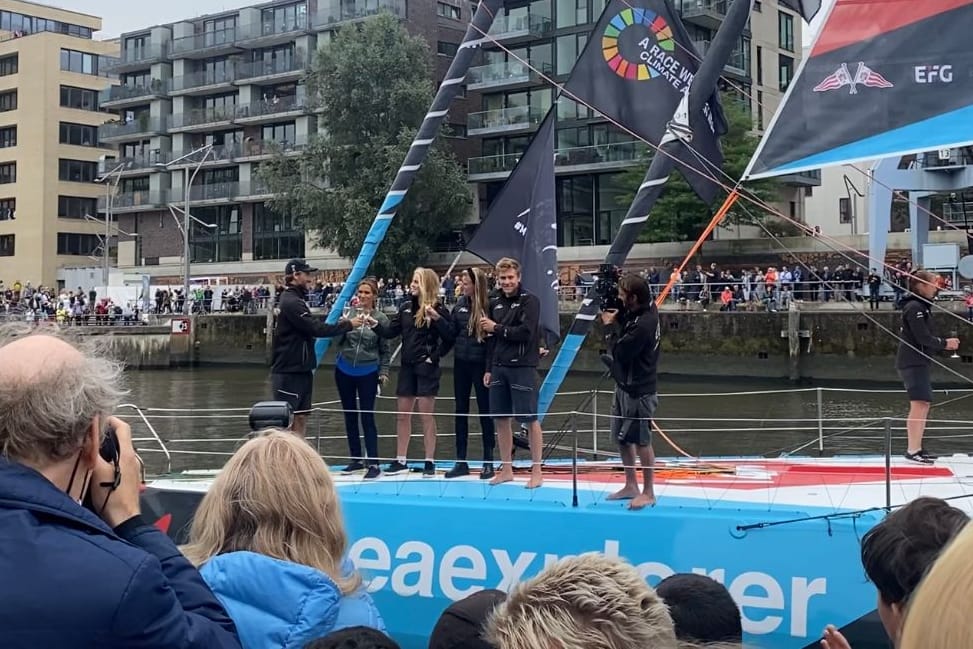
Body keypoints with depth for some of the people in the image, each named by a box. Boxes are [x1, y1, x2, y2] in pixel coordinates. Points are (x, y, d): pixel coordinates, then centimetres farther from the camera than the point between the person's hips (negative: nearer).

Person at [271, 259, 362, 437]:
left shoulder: (297, 300, 16)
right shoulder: (291, 302, -16)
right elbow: (316, 329, -22)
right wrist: (348, 325, -14)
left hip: (301, 370, 10)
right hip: (288, 373, -10)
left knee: (300, 419, 9)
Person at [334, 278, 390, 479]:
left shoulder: (381, 318, -5)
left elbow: (385, 349, 1)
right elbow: (337, 337, -7)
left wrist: (384, 372, -5)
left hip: (368, 373, -3)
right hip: (344, 371, 3)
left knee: (367, 417, -4)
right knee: (349, 416, 11)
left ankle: (373, 463, 0)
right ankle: (356, 459, 23)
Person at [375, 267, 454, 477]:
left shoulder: (437, 308, -7)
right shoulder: (406, 307, 9)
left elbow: (448, 336, -16)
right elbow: (391, 332, 12)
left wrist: (436, 318, -28)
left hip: (427, 366, -6)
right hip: (407, 365, 6)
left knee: (426, 414, -1)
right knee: (402, 414, 9)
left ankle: (430, 462, 9)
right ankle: (401, 460, 19)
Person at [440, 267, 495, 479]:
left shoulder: (488, 306, -12)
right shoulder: (460, 305, 5)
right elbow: (451, 333, 9)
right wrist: (438, 353, -1)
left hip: (480, 363, -6)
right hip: (461, 362, 6)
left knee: (485, 411, 3)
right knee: (461, 411, 9)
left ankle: (488, 462, 12)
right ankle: (461, 462, 17)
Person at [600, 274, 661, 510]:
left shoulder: (644, 324, -26)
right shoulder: (637, 311, 2)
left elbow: (620, 351, -22)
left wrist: (612, 324, -10)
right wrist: (615, 319, -6)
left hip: (638, 391, -10)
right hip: (624, 385, 10)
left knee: (641, 441, 1)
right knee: (623, 438, 17)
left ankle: (648, 493, 12)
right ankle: (631, 486, 29)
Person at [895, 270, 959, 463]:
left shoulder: (921, 307, 19)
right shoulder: (914, 307, -13)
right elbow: (923, 338, -18)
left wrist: (944, 344, 9)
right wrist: (945, 344, -6)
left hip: (919, 362, 11)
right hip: (913, 363, -11)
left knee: (923, 405, 14)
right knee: (919, 404, -17)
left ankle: (916, 448, 20)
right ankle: (913, 450, -20)